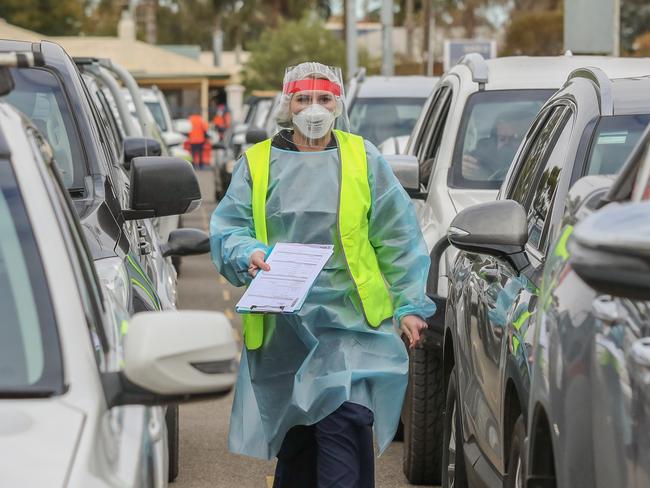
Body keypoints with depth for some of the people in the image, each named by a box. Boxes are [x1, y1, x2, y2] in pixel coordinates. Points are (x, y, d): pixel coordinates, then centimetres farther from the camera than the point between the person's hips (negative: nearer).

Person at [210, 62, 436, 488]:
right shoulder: (257, 164, 9)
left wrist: (409, 305, 2)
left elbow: (398, 238, 8)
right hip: (281, 327, 2)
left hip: (350, 322, -2)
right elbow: (226, 229, 7)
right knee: (291, 438, 11)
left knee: (344, 419, -18)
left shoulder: (364, 159, 7)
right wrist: (248, 254, -16)